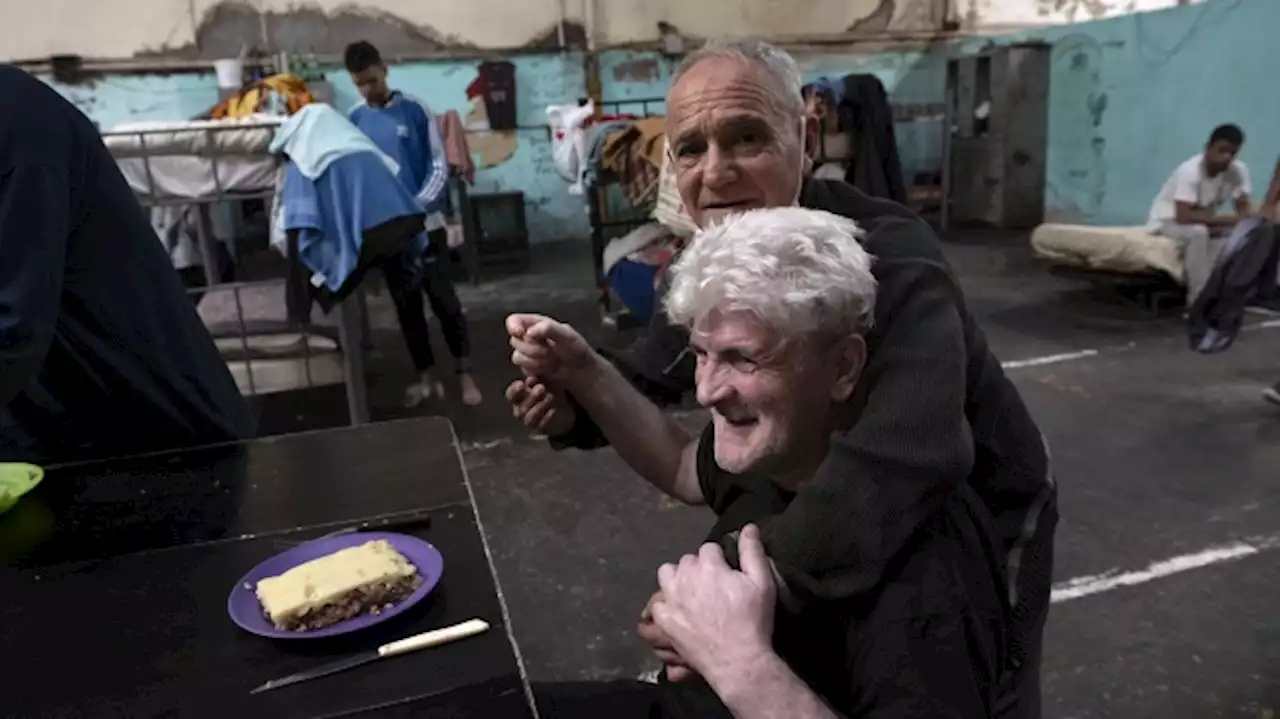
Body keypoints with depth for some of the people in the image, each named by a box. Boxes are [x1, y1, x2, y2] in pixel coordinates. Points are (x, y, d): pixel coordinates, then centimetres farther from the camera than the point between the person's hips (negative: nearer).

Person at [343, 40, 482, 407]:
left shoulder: (415, 110, -4)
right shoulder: (352, 120, 4)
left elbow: (439, 167, -6)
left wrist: (418, 205, -20)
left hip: (425, 223, -3)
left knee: (443, 299, 0)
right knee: (406, 305, 9)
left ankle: (465, 374, 11)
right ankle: (427, 377, 20)